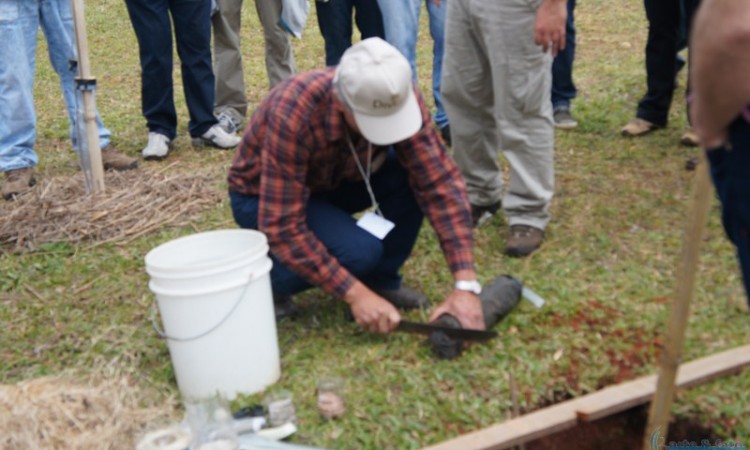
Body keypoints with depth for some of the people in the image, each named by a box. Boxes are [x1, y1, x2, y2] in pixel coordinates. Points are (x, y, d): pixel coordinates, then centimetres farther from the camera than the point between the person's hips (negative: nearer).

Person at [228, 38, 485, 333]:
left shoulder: (398, 97, -25)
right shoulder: (292, 114, -38)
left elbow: (440, 182, -25)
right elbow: (282, 227, -35)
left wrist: (466, 284, -32)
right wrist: (355, 294, -36)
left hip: (334, 180, 5)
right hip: (263, 198, -4)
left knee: (419, 172, -22)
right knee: (360, 251, -30)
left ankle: (381, 279, -2)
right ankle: (268, 279, -3)